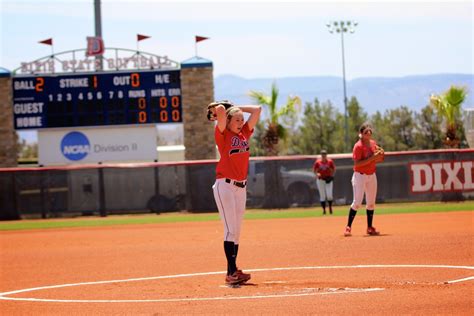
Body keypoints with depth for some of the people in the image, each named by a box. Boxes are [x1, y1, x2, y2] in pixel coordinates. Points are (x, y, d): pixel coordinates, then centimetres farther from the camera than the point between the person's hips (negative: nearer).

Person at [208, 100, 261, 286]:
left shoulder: (244, 133, 11)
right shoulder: (223, 135, -6)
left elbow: (257, 110, 11)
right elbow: (220, 110, -22)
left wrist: (237, 108, 9)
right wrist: (219, 110, 0)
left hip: (241, 187, 7)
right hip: (225, 185, -7)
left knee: (236, 231, 6)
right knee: (231, 229, -11)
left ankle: (232, 272, 8)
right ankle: (232, 272, -13)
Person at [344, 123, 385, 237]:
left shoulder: (373, 143, 7)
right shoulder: (358, 146, -15)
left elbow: (377, 160, 15)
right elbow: (357, 163, -24)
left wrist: (380, 155, -7)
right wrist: (372, 158, -28)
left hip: (372, 176, 7)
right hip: (360, 176, -7)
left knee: (371, 203, 9)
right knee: (357, 202, -12)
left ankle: (370, 228, 17)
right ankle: (348, 227, -7)